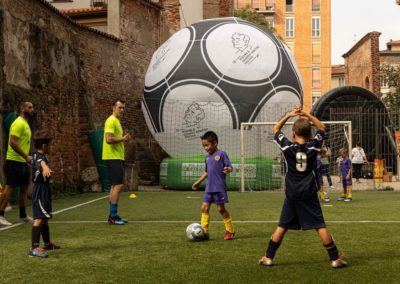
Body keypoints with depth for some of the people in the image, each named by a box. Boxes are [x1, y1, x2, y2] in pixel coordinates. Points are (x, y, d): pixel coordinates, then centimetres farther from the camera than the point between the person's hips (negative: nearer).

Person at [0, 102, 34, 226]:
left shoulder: (25, 124, 16)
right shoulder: (18, 123, -14)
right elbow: (12, 142, -23)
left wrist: (27, 157, 15)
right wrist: (26, 156, -22)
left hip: (23, 161, 10)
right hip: (14, 161, -10)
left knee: (24, 187, 13)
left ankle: (23, 215, 22)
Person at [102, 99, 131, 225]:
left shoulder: (117, 121, 19)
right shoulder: (111, 121, -12)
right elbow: (109, 139, -24)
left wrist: (124, 139, 9)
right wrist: (122, 139, -13)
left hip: (117, 158, 11)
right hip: (113, 158, -10)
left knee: (115, 186, 12)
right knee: (118, 186, -12)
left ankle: (113, 216, 17)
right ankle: (113, 217, -9)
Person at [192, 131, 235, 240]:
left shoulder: (221, 154, -7)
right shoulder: (207, 157, 14)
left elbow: (230, 167, -11)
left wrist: (228, 169, -33)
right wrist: (199, 181, 29)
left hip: (219, 187, -7)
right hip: (209, 187, 7)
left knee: (221, 208, 0)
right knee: (204, 208, 1)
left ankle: (230, 231, 15)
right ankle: (204, 232, 7)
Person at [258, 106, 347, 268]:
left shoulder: (287, 147, -5)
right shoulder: (313, 146, -3)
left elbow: (275, 130, 11)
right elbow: (322, 128, 14)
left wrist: (289, 115, 10)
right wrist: (308, 115, 10)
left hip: (292, 195, 1)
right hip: (309, 194, 0)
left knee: (282, 226, 8)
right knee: (320, 226, 0)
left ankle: (268, 257, 12)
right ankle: (335, 259, 2)